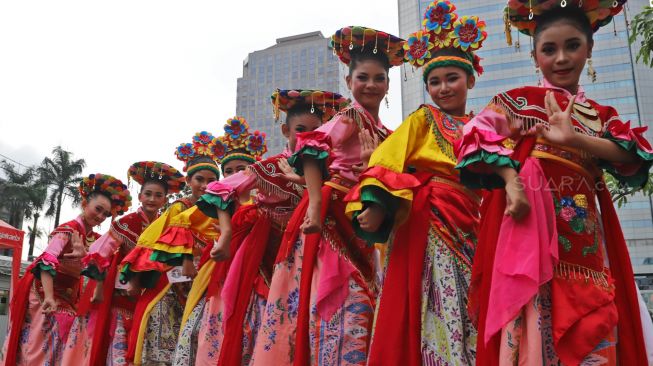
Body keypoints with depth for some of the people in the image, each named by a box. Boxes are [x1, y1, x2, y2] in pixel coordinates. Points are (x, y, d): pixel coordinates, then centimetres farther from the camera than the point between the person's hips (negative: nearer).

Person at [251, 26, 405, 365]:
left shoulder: (382, 131, 17)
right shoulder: (349, 118, -5)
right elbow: (312, 149, -20)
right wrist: (315, 205, -29)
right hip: (333, 216, -7)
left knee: (359, 302, 8)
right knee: (345, 302, -11)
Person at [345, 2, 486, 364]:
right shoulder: (423, 119, 7)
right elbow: (387, 158, -6)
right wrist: (376, 204, -21)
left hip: (471, 226, 4)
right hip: (428, 221, -4)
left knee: (471, 308, 4)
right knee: (436, 308, -8)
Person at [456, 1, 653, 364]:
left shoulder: (602, 115, 18)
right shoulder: (520, 100, 8)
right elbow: (482, 137, -7)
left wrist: (574, 139, -17)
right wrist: (511, 181, -23)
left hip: (585, 233, 4)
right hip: (532, 217, -4)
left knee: (593, 332, 2)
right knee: (534, 322, -10)